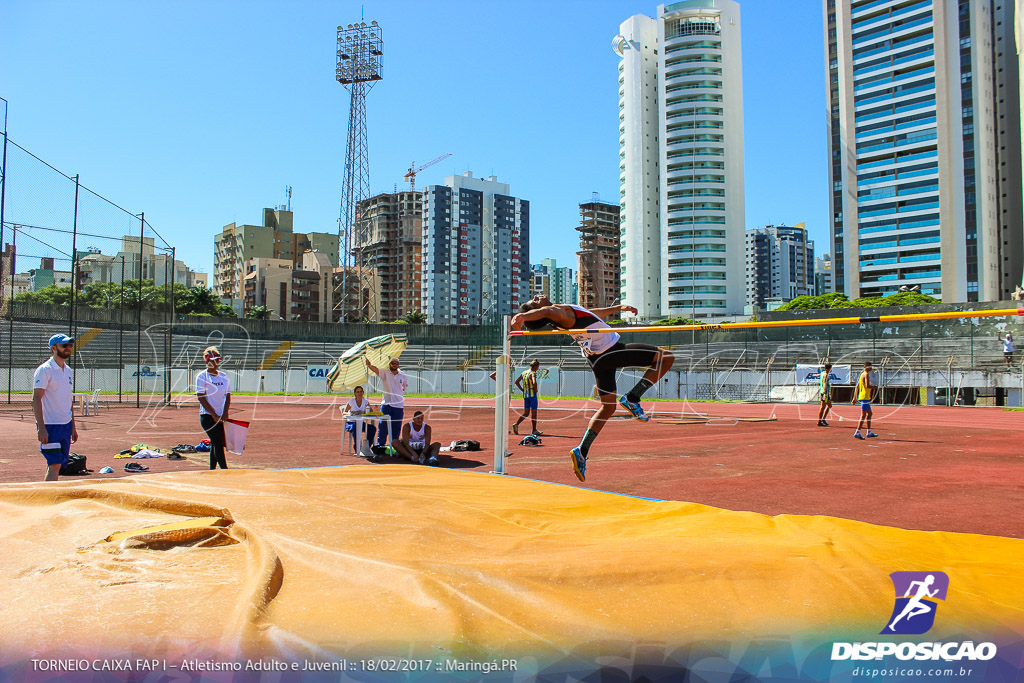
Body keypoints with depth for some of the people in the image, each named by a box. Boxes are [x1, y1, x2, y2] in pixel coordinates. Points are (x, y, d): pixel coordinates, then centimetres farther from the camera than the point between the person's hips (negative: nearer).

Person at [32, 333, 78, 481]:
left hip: (66, 425, 8)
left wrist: (73, 426, 18)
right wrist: (41, 428, -22)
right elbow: (36, 399, -15)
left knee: (57, 463, 11)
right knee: (54, 465, -11)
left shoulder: (68, 371, 14)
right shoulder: (44, 370, -10)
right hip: (50, 426, -7)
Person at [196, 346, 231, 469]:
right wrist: (214, 414, -15)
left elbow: (228, 396, 10)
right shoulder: (202, 376, -4)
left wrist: (225, 413, -5)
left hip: (221, 416, 5)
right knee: (218, 442, -12)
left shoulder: (224, 376, 11)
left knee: (216, 444, 9)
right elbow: (201, 398, -10)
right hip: (207, 416, -5)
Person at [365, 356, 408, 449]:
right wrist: (368, 364, -38)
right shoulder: (385, 373, 0)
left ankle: (395, 446, 15)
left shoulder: (403, 376, 8)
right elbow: (375, 369, -17)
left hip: (399, 406, 2)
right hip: (386, 405, -2)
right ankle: (380, 445, 6)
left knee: (396, 428, 6)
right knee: (383, 426, -1)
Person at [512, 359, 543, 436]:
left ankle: (516, 424, -9)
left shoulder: (524, 372, 10)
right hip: (532, 395, -7)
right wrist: (536, 390, -13)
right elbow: (534, 383, -30)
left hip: (525, 395, 7)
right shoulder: (533, 373, -12)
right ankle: (534, 430, 11)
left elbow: (517, 382, 16)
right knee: (533, 413, 4)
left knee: (526, 413, 10)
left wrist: (522, 390, 14)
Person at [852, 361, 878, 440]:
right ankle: (857, 433, -11)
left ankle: (869, 432, 23)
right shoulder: (866, 374, -12)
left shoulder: (862, 374, 17)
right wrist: (875, 387, -8)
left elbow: (857, 387, 19)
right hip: (865, 397, -10)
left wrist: (855, 398, 20)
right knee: (863, 415, -9)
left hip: (864, 397, 10)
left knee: (869, 414, 17)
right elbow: (867, 386, -26)